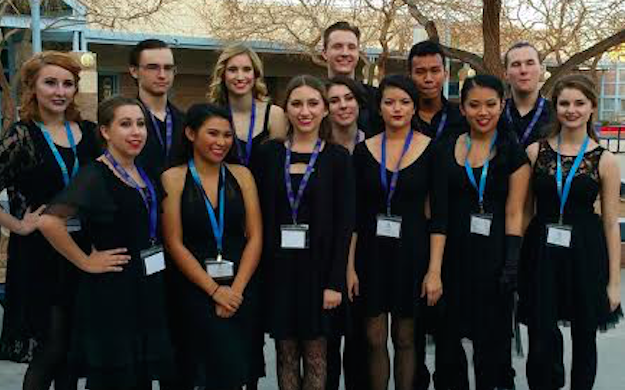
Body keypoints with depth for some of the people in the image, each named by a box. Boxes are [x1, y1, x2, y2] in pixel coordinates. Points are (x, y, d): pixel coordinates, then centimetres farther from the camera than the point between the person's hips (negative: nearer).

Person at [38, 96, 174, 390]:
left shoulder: (144, 173, 9)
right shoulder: (95, 176, -15)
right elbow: (49, 221, -29)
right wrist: (85, 262, -19)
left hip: (147, 291, 7)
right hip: (110, 295, -7)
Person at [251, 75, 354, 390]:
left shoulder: (338, 157, -2)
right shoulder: (268, 153, 3)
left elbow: (344, 222, -5)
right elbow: (258, 215, 4)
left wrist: (335, 282, -9)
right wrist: (257, 270, -2)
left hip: (318, 266, -1)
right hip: (277, 266, 2)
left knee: (315, 352, 8)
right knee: (285, 351, 11)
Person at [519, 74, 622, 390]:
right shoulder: (535, 151, 1)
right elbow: (525, 210, 7)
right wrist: (516, 260, 3)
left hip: (584, 255, 0)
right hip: (541, 254, 1)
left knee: (584, 337, 14)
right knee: (541, 341, 1)